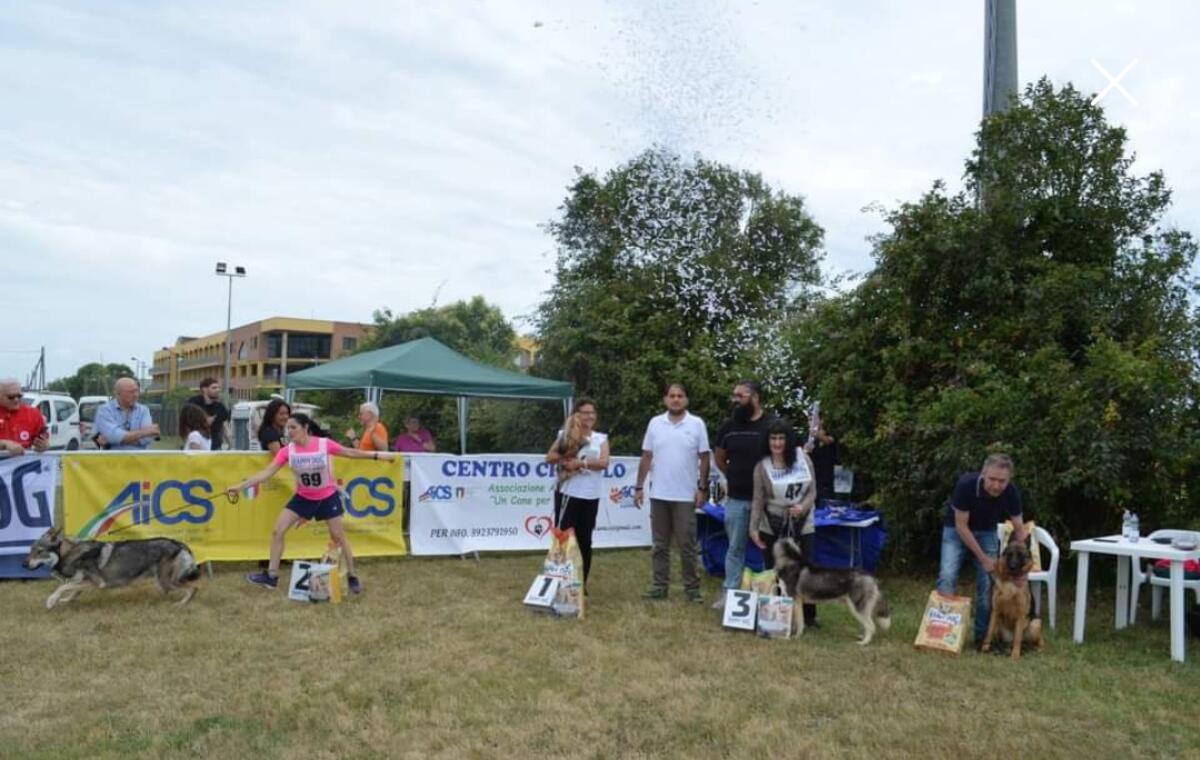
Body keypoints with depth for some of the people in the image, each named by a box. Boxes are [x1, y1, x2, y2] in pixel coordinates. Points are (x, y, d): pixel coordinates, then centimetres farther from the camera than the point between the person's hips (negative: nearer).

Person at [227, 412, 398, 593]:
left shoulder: (324, 444, -21)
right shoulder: (287, 451, -15)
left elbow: (350, 452, -8)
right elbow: (267, 472, -17)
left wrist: (378, 455, -6)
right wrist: (240, 486, -26)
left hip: (328, 497, -2)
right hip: (303, 497, 3)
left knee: (338, 536, 3)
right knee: (277, 531, -5)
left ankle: (352, 577, 19)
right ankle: (272, 576, 7)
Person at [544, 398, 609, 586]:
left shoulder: (601, 439, 8)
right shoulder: (566, 435, 4)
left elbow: (604, 462, -8)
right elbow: (549, 457, -5)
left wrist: (580, 462, -17)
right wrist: (565, 454, -21)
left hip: (591, 496, 2)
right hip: (568, 493, -2)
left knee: (584, 539, 9)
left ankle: (582, 582, 19)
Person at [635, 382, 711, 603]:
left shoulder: (697, 424, -3)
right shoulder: (655, 423, 3)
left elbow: (704, 459, -1)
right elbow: (646, 458, 6)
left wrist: (702, 489, -6)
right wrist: (639, 487, 3)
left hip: (685, 496, -2)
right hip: (658, 494, 2)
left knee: (687, 545, 3)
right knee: (660, 545, 9)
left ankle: (692, 588, 11)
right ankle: (660, 586, 17)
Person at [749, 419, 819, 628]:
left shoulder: (802, 457, -3)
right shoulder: (762, 466, -6)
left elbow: (812, 490, -1)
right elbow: (758, 499, -6)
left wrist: (803, 507, -19)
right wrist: (753, 528, -12)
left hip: (803, 524, 1)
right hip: (772, 527, -1)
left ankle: (808, 615, 19)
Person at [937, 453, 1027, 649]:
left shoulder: (1011, 492, -25)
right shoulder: (966, 484, -35)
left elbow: (1019, 529, -11)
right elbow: (961, 526, -25)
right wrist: (983, 558, -22)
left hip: (987, 532, 3)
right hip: (956, 530, -2)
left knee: (987, 583, -7)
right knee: (947, 576, -18)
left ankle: (982, 635, 6)